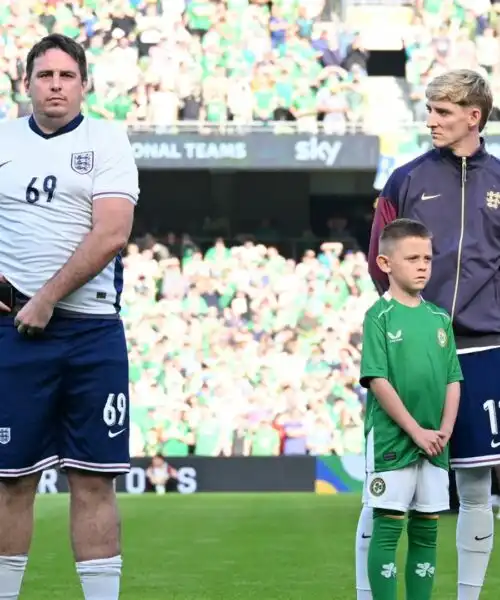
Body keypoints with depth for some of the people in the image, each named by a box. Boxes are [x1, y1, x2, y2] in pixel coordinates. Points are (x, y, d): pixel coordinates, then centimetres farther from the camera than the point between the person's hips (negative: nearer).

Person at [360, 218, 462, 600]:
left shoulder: (440, 318, 10)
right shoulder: (381, 316, -6)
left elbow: (453, 380, 10)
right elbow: (377, 380, -12)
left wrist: (445, 430, -5)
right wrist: (416, 430, -15)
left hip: (435, 444, 5)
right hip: (391, 439, -5)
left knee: (427, 531, 8)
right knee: (387, 527, -2)